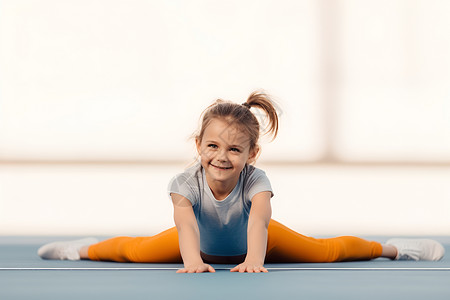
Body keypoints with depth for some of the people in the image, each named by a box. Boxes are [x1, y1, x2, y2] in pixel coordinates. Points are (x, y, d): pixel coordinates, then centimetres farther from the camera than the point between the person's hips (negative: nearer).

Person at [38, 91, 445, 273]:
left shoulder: (256, 180, -39)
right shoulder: (186, 183, -37)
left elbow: (259, 220, -55)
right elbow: (185, 222, -51)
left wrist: (254, 259, -73)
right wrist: (192, 260, -70)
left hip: (249, 243, 0)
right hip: (204, 245, 1)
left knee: (327, 251, 2)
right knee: (139, 252, 6)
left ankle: (389, 248, 30)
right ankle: (87, 249, 39)